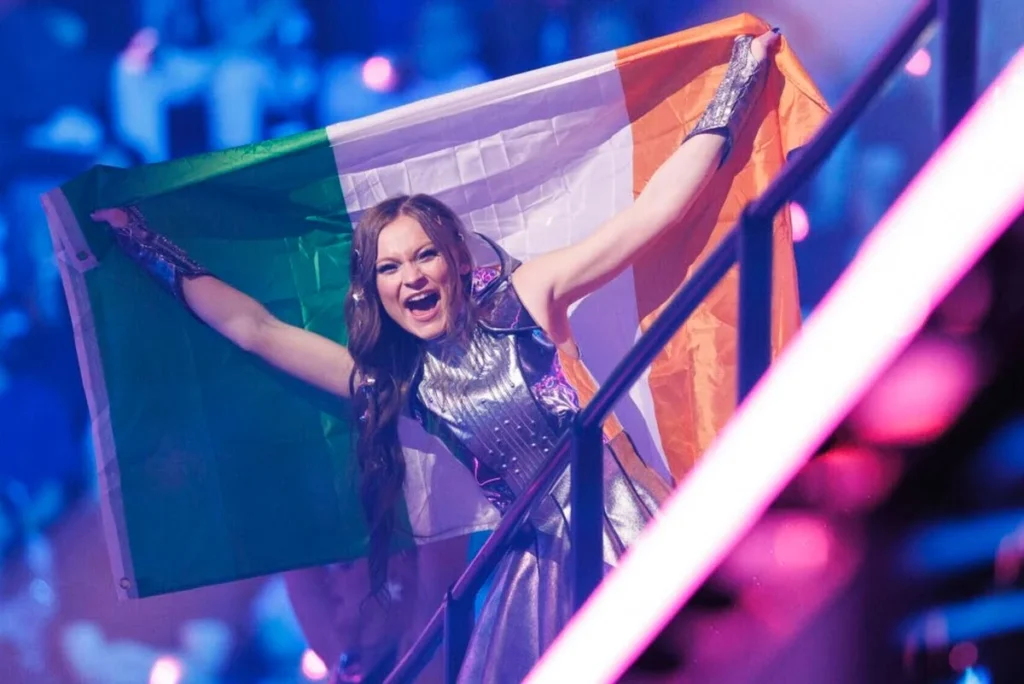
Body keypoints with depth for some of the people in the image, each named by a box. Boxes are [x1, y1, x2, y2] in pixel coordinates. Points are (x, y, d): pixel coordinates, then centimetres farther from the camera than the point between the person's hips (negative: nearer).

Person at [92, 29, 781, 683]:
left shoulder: (524, 296, -3)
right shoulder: (392, 380, 6)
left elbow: (653, 212, -7)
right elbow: (254, 327, 11)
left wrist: (732, 92, -8)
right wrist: (152, 250, 15)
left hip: (627, 530, -3)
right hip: (543, 558, 3)